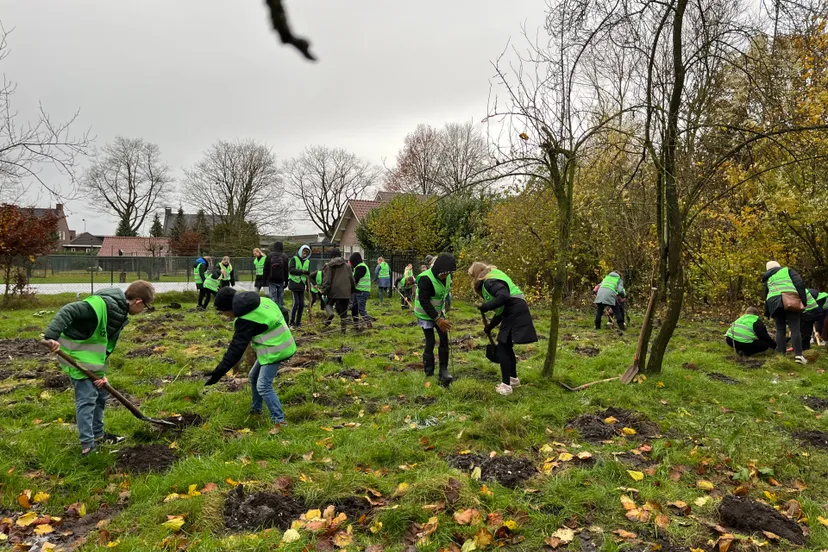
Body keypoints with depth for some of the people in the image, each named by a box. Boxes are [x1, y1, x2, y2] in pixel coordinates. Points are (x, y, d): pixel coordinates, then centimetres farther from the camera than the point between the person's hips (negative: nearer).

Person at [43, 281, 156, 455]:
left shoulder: (121, 313, 3)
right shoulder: (102, 304, -26)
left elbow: (108, 345, 4)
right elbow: (67, 311, -31)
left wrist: (102, 372, -4)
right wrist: (52, 337, -41)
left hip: (93, 359, 9)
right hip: (77, 357, -9)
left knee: (101, 395, 16)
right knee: (87, 399, -6)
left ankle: (98, 435, 31)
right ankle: (87, 445, 3)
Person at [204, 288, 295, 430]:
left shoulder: (246, 320, -23)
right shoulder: (260, 301, 3)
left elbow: (236, 349, -25)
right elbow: (281, 312, 17)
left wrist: (218, 373, -24)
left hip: (275, 351, -10)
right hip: (276, 345, 11)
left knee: (263, 386, -12)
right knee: (254, 376, 21)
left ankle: (279, 421, -8)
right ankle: (256, 410, 36)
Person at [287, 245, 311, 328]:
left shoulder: (307, 261, 14)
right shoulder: (294, 259, -4)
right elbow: (291, 270, -16)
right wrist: (302, 271, -22)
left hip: (302, 284, 6)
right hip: (294, 284, -6)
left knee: (302, 304, 4)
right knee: (296, 303, -9)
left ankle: (298, 322, 16)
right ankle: (292, 322, 3)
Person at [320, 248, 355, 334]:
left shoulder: (329, 266, -2)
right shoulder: (347, 266, 9)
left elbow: (326, 280, -8)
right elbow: (352, 279, 12)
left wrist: (324, 291, -4)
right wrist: (353, 289, 24)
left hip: (333, 291, -2)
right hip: (345, 292, 2)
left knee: (329, 304, 23)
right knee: (343, 311, 7)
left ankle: (330, 313, -10)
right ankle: (343, 329, 6)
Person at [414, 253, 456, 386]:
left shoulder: (446, 276, -7)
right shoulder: (425, 279, -30)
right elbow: (424, 302, -31)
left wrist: (442, 313, 11)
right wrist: (437, 319, -34)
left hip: (438, 312, 6)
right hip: (425, 315, -6)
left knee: (444, 340, 0)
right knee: (430, 343, -5)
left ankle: (443, 370, 10)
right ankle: (429, 373, 9)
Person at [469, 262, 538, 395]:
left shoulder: (490, 281, -13)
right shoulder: (492, 279, 19)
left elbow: (504, 297, -32)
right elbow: (501, 309, 23)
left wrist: (485, 307, -23)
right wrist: (490, 325, 25)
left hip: (515, 314, -10)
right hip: (515, 313, 10)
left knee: (502, 348, -4)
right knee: (507, 347, 19)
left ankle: (506, 385, 1)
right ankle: (514, 379, 31)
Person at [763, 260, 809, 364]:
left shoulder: (767, 278, 28)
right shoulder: (787, 270, 19)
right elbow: (799, 283, 3)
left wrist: (769, 314, 28)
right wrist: (803, 300, -3)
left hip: (773, 302, 3)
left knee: (780, 330, 7)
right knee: (795, 329, -4)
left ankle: (781, 355, 1)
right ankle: (798, 355, -12)